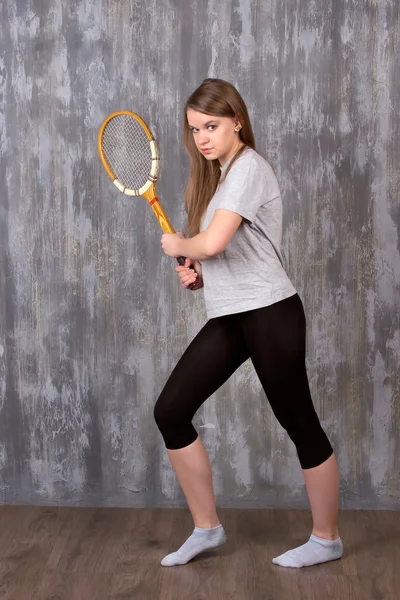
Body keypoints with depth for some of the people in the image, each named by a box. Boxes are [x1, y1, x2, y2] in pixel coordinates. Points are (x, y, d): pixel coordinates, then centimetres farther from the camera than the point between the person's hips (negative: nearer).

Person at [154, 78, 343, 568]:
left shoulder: (249, 167, -13)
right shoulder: (217, 174, 16)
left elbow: (212, 243, -25)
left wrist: (179, 245, -4)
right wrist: (197, 273, 6)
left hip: (269, 313, -9)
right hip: (228, 317, 10)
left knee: (299, 423, 3)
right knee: (170, 412, 4)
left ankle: (326, 539, 20)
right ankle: (206, 529, 17)